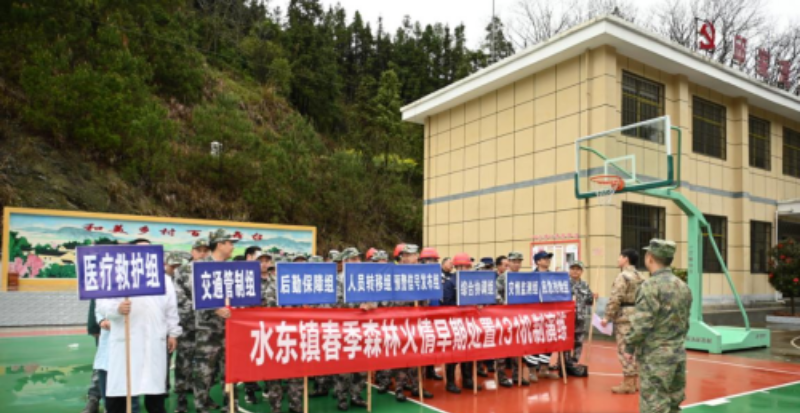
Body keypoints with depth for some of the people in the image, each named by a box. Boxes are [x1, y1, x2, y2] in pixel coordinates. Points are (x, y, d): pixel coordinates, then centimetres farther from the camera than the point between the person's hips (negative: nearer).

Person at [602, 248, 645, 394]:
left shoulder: (623, 276, -14)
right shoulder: (640, 277, 14)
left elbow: (614, 299, -19)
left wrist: (607, 317, -13)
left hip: (624, 318, -9)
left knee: (625, 350, -4)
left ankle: (627, 384, -2)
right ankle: (633, 381, 20)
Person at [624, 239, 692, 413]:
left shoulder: (651, 286, -17)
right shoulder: (683, 286, 8)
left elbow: (641, 323, -20)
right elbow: (685, 322, 15)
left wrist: (629, 346, -7)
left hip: (655, 357, -8)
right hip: (678, 354, 8)